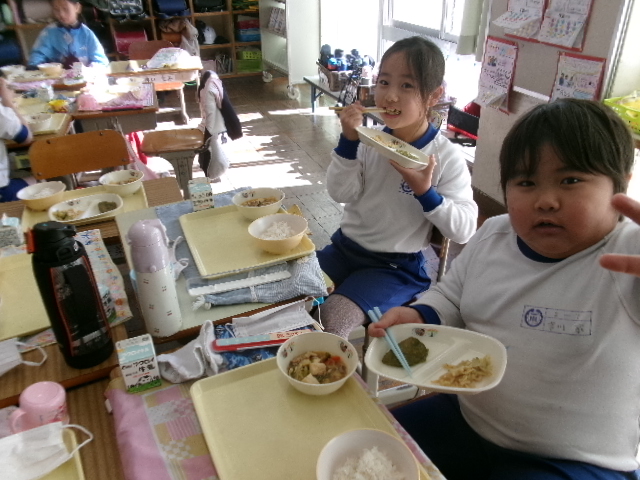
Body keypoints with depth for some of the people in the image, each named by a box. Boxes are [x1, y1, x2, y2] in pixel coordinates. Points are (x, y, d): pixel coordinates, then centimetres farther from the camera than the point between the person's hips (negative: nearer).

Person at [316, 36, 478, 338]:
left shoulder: (446, 157, -12)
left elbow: (464, 229, -14)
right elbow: (340, 194, -7)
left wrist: (425, 192, -28)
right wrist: (348, 142, -18)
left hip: (397, 268, -4)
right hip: (345, 248, 5)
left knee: (331, 320, -23)